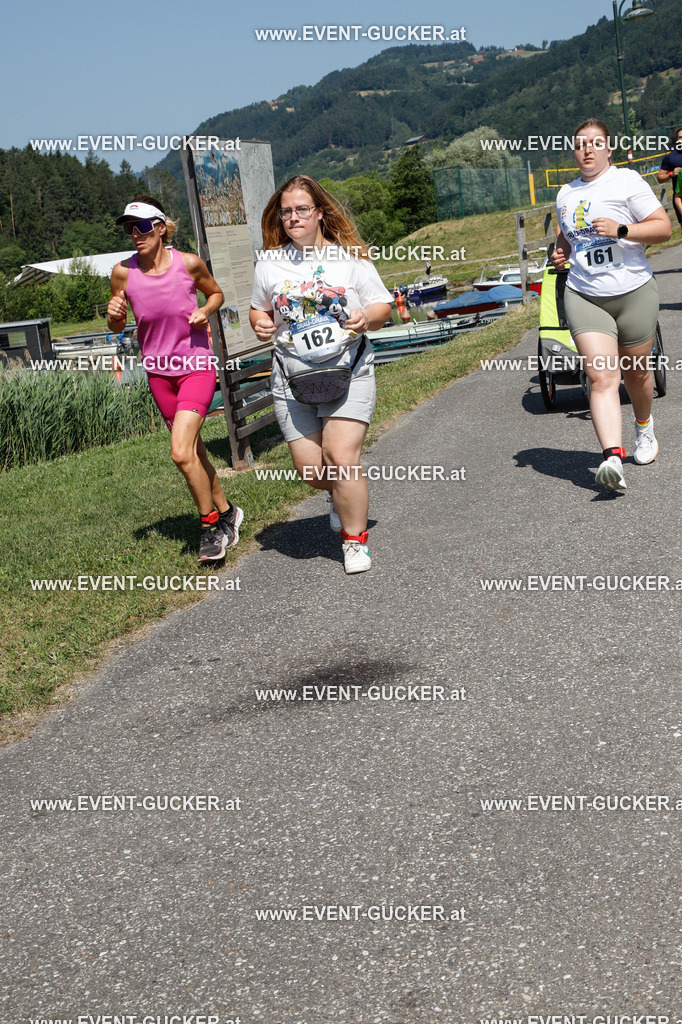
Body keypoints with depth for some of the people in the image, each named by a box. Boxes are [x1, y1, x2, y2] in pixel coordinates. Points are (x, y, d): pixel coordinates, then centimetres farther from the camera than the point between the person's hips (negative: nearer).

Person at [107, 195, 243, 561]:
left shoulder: (189, 263, -9)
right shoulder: (123, 272, -5)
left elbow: (216, 293, 11)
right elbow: (117, 327, 6)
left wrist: (205, 311, -10)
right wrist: (114, 314, -16)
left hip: (196, 367, -3)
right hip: (159, 372, 4)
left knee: (181, 453, -18)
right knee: (194, 453, 13)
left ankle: (210, 524, 2)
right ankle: (225, 512, 34)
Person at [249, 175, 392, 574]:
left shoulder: (349, 257, 1)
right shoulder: (270, 263, 7)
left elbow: (383, 305, 6)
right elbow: (259, 309, 20)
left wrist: (367, 317, -16)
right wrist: (260, 323, -3)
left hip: (347, 371, -3)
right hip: (293, 378, 3)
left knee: (341, 458, -15)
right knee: (310, 467, 0)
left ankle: (356, 540, 5)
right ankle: (347, 494, 37)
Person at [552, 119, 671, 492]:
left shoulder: (626, 180, -1)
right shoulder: (565, 194, 14)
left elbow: (663, 227, -6)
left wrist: (621, 230, -19)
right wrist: (560, 254, 10)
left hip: (634, 293, -2)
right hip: (583, 297, 2)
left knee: (635, 374, 10)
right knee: (601, 377, -14)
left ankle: (644, 427, 42)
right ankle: (613, 458, -26)